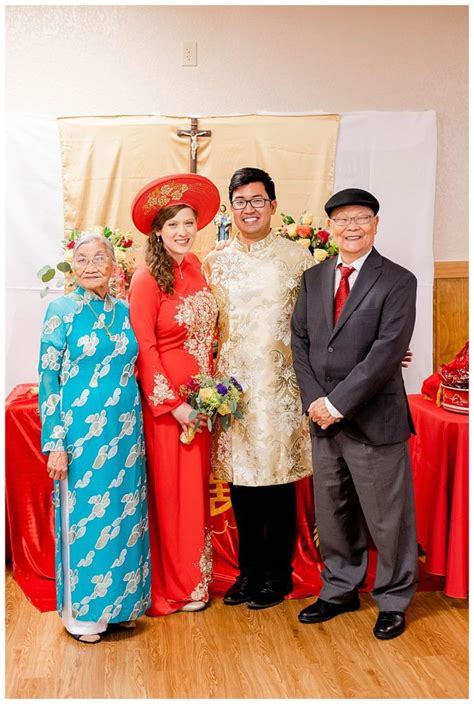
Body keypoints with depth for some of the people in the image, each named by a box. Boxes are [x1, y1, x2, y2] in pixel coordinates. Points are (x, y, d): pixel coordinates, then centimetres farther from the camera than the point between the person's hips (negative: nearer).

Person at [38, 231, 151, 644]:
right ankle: (82, 613, 19)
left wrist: (136, 431, 10)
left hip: (126, 431, 5)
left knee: (126, 513, 11)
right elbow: (48, 379, -7)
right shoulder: (62, 310, -5)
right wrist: (55, 442, -12)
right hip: (81, 432, -5)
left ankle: (121, 601, 27)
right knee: (83, 517, 4)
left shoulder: (125, 312, 8)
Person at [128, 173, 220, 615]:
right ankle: (171, 588, 19)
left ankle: (193, 578, 29)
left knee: (195, 486, 14)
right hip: (164, 398, -6)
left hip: (198, 396, 6)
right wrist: (172, 403, -14)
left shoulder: (194, 267, 7)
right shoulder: (147, 279, -13)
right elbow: (144, 347, -14)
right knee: (168, 489, 4)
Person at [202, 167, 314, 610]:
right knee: (240, 481, 9)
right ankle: (248, 571, 25)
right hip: (233, 385, 3)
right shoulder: (215, 263, 9)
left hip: (281, 385, -2)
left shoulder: (297, 257, 2)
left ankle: (277, 576, 20)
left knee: (279, 480, 5)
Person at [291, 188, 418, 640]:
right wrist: (314, 400, -6)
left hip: (374, 420, -5)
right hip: (323, 417, 5)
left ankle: (392, 601, 26)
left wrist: (338, 403, -18)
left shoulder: (397, 282, -7)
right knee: (331, 513, 17)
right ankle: (339, 590, 35)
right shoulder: (313, 278, 10)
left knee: (387, 517, 7)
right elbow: (300, 339, 7)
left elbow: (387, 351, -16)